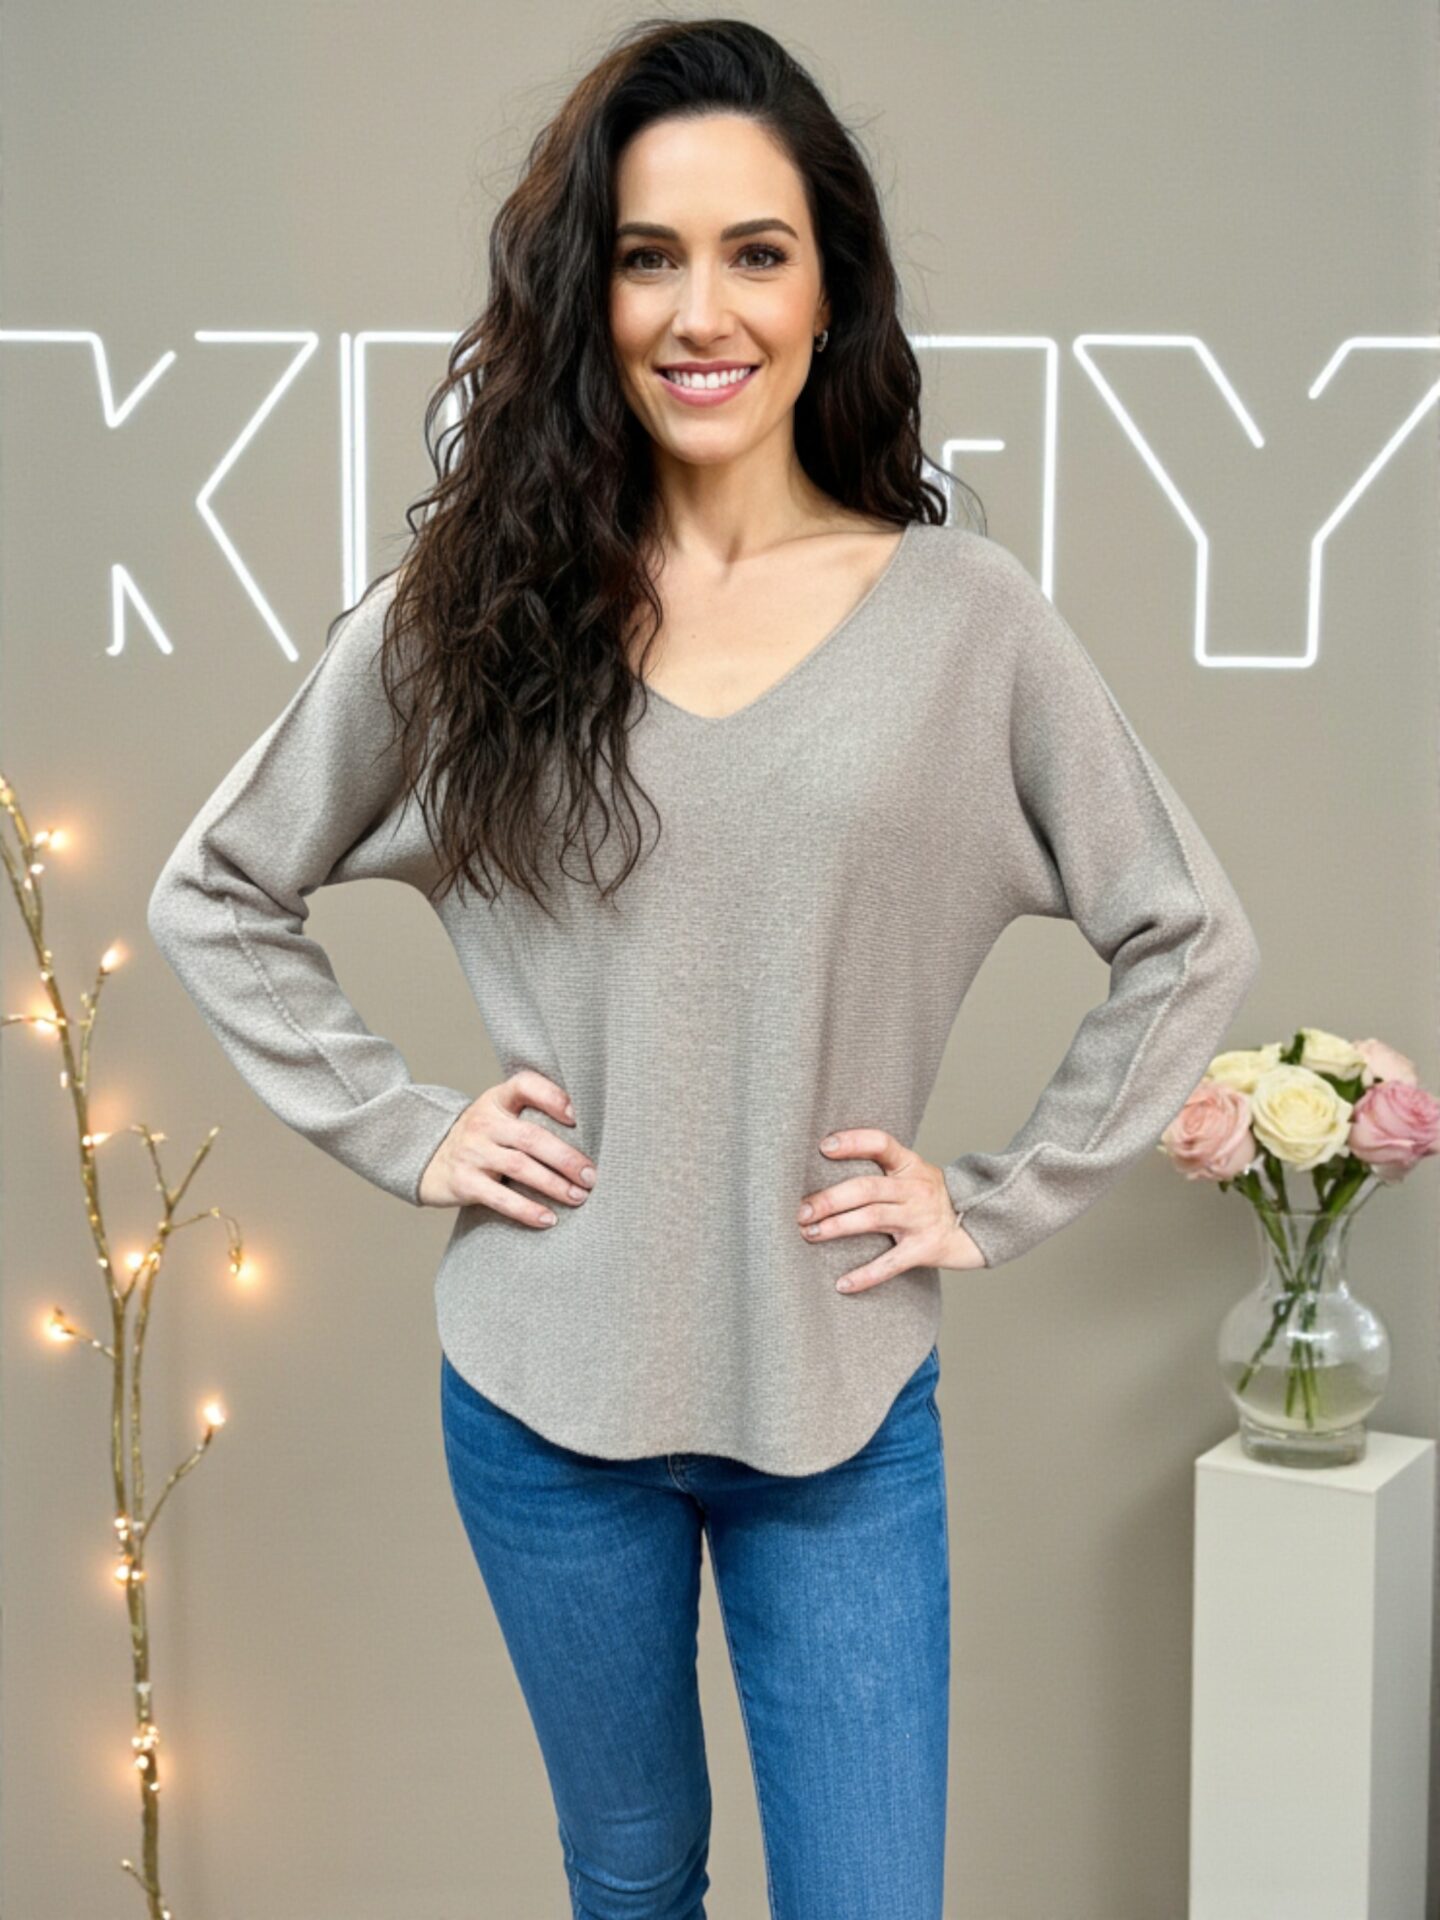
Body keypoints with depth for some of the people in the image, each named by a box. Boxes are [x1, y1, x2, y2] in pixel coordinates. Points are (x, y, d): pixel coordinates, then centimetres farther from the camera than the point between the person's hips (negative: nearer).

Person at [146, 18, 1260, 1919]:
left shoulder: (964, 614, -5)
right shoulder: (466, 610, -3)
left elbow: (1191, 939, 3)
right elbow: (216, 895, 8)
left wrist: (998, 1200, -2)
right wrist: (404, 1131, -1)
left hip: (842, 1404, -1)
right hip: (546, 1397, 1)